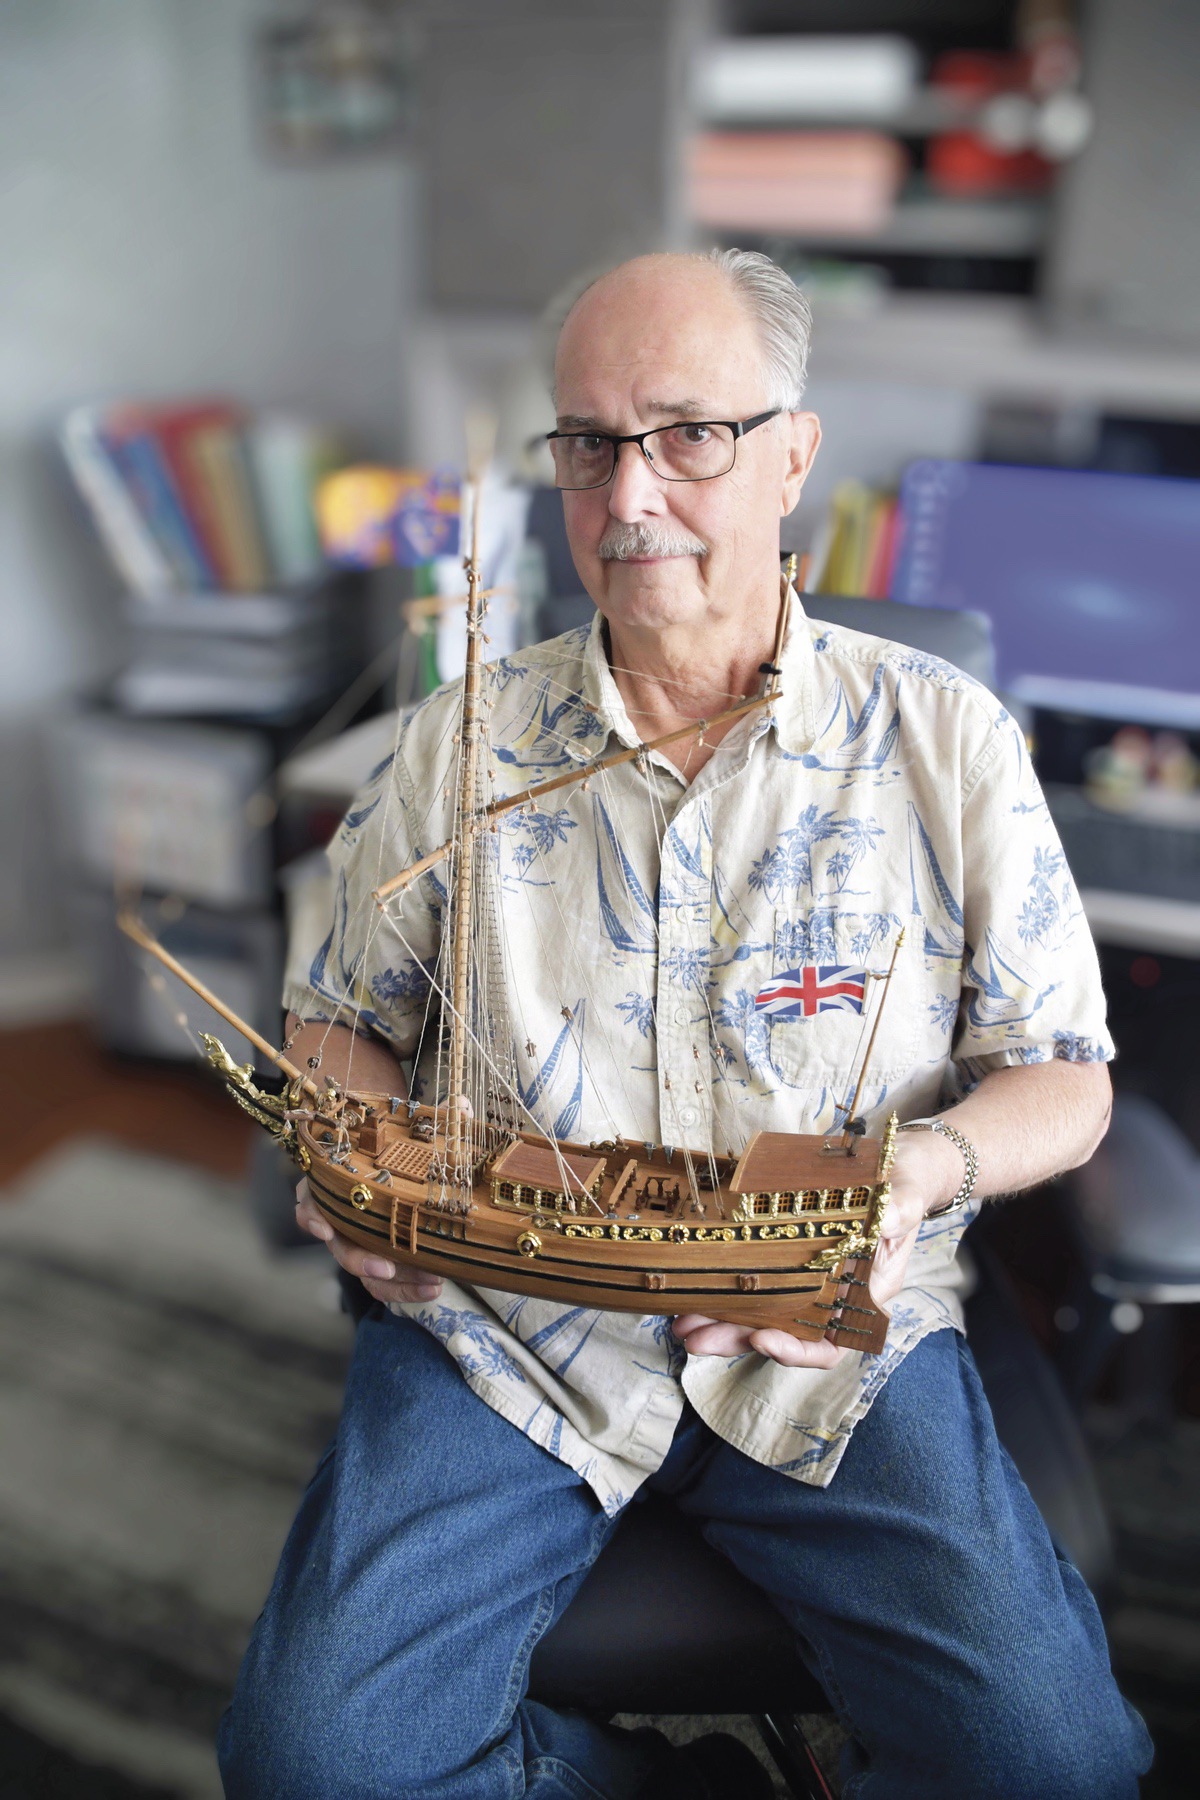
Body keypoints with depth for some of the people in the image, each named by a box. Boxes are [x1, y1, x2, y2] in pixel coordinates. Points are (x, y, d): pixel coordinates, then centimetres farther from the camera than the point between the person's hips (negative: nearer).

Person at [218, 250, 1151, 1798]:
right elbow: (343, 1019, 13)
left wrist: (924, 1163, -18)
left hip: (837, 1332, 0)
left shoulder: (945, 739, -1)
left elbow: (1063, 1074, 3)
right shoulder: (456, 745, 3)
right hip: (505, 1321, 1)